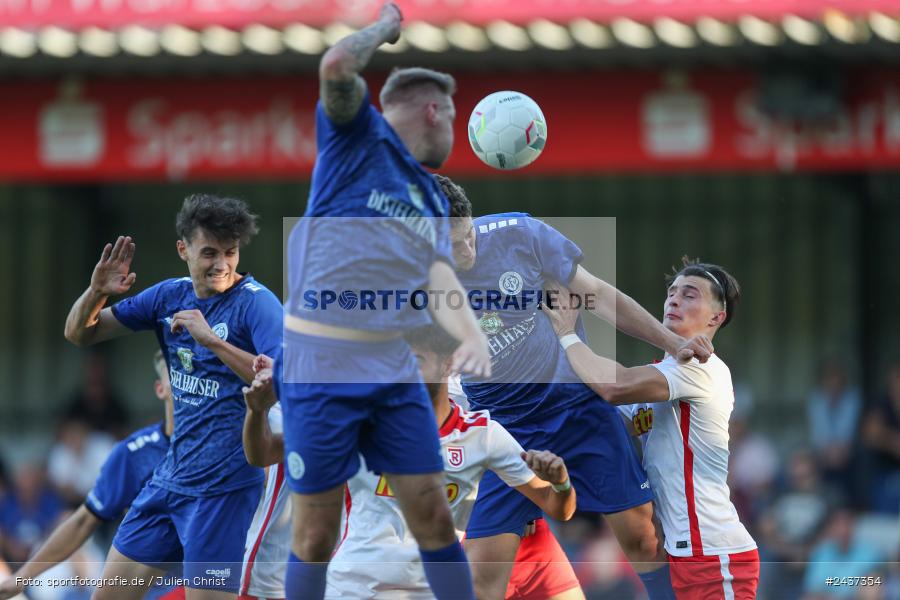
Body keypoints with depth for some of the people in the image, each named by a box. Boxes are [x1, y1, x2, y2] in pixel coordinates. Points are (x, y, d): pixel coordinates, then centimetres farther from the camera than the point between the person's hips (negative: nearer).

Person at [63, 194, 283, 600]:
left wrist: (213, 340, -31)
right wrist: (97, 291, -10)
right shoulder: (171, 295, 6)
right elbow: (79, 334, 11)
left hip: (224, 486, -7)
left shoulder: (255, 302, -13)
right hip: (171, 476, 7)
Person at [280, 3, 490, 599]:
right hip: (321, 365, -6)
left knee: (434, 517, 4)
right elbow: (337, 66, -20)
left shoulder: (433, 201, 17)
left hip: (394, 369, 6)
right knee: (316, 534, -1)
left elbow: (439, 277, 0)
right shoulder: (358, 137, 0)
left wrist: (472, 334, -19)